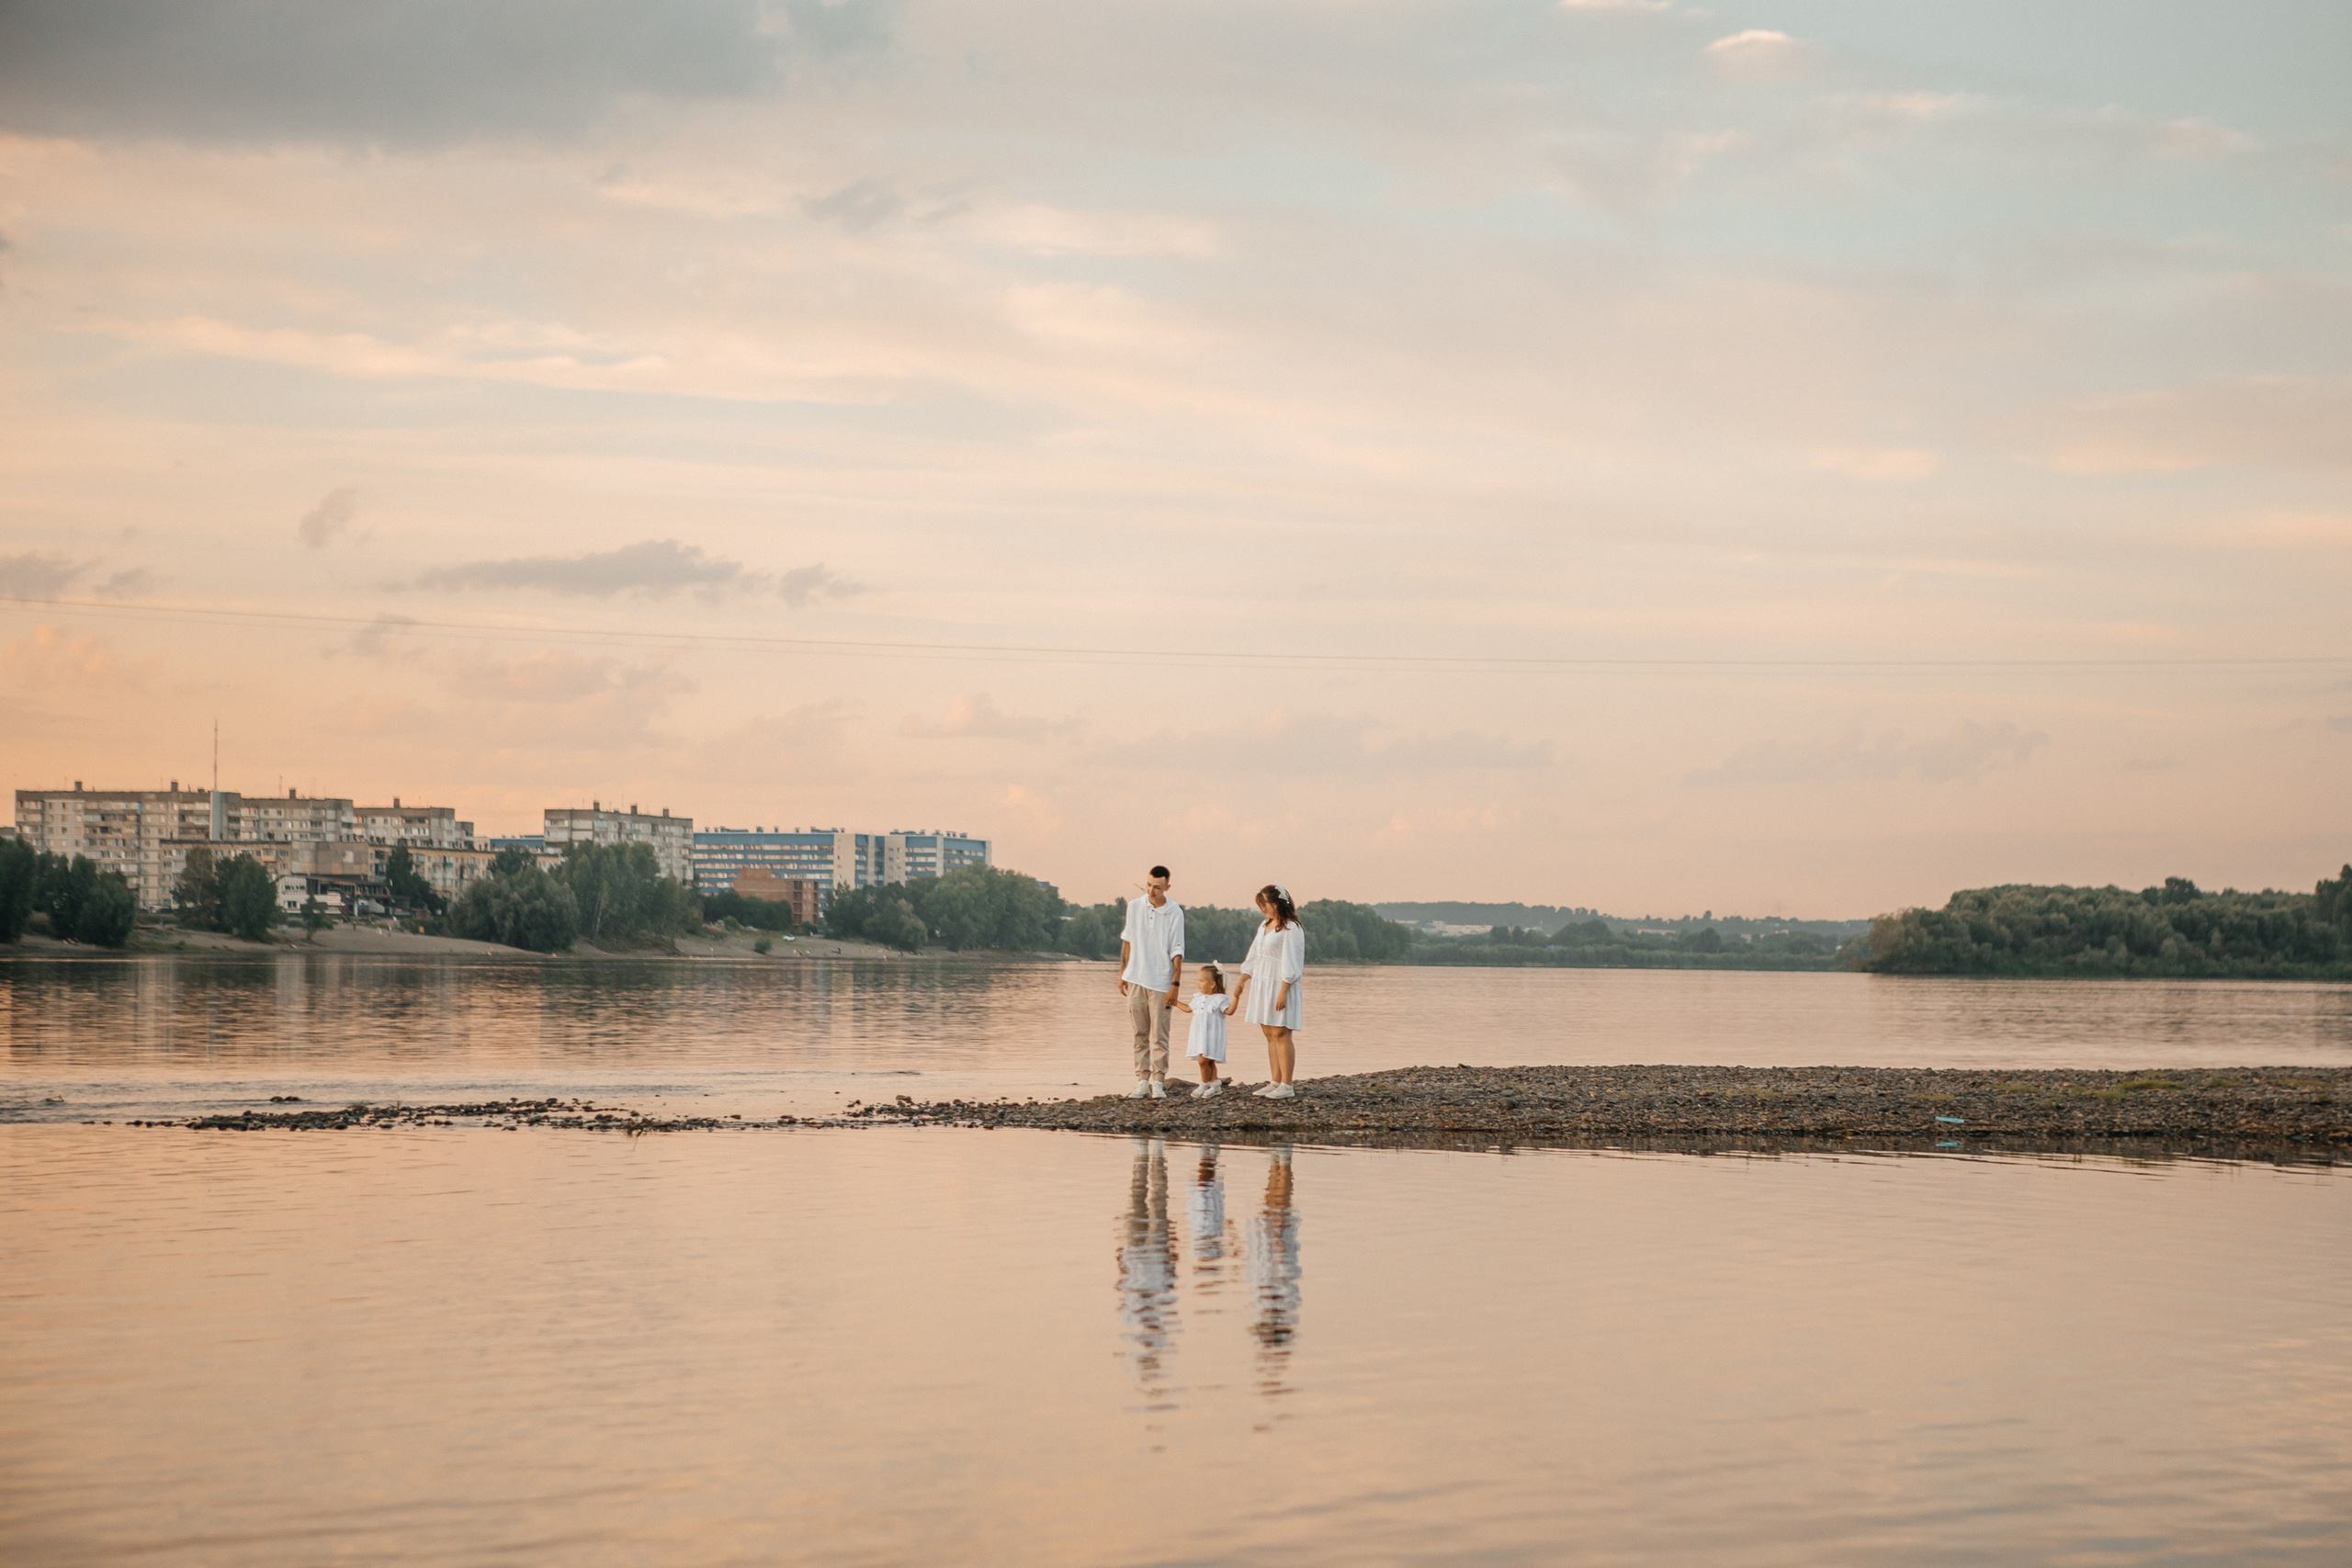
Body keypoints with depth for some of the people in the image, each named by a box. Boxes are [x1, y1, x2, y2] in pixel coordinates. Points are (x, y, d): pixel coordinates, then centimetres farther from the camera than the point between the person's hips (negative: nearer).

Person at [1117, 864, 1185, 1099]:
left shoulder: (1174, 913, -6)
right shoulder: (1134, 906, 4)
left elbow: (1177, 952, -5)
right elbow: (1127, 941, 12)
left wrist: (1175, 983, -10)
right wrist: (1122, 973, 11)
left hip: (1160, 982, -3)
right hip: (1135, 979, 3)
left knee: (1158, 1036, -3)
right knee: (1140, 1034, 6)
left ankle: (1158, 1082, 0)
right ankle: (1142, 1081, 9)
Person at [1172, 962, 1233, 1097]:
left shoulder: (1220, 998, -6)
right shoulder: (1198, 998, 16)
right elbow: (1188, 1008, 28)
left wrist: (1235, 997, -25)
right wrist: (1176, 1002, 28)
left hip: (1212, 1035, -7)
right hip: (1199, 1034, 7)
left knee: (1203, 1060, -14)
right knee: (1208, 1061, 10)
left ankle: (1205, 1085, 1)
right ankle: (1215, 1086, 17)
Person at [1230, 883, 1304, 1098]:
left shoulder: (1290, 929, -12)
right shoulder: (1265, 926, 14)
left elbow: (1291, 965, -16)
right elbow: (1254, 957, 20)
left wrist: (1283, 992, -20)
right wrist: (1241, 982, 16)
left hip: (1279, 986, -9)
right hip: (1262, 985, 9)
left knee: (1280, 1034, -8)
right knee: (1270, 1034, 8)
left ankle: (1286, 1086, -5)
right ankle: (1276, 1082, 12)